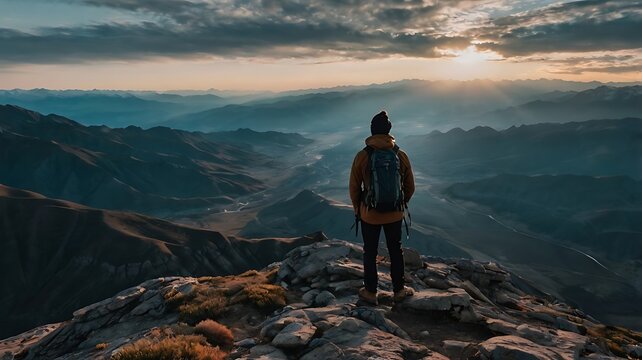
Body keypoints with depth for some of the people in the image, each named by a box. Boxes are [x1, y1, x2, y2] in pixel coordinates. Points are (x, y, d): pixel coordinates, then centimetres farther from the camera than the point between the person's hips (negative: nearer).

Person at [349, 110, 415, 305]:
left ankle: (370, 292, 26)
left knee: (370, 253, 14)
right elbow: (410, 187, 3)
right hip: (394, 214, 2)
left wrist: (357, 209, 11)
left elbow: (354, 188, -5)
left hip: (369, 214, -2)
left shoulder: (362, 156, -14)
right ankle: (399, 290, 31)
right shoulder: (401, 155, -8)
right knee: (396, 251, 18)